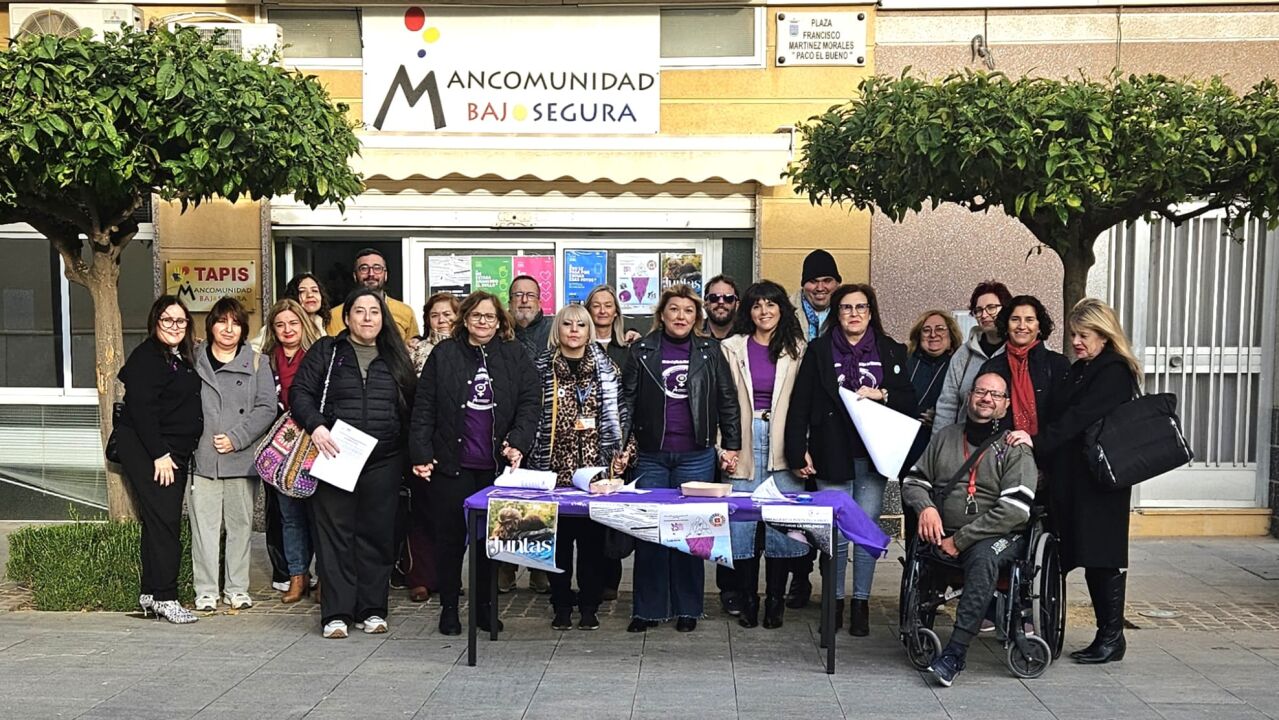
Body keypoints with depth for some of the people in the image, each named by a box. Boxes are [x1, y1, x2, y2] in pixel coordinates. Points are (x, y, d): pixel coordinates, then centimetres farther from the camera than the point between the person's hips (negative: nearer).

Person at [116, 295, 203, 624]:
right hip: (145, 450, -8)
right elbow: (141, 408, -17)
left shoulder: (185, 358, 16)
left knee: (165, 521, 10)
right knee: (163, 519, -11)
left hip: (175, 452, 8)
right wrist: (159, 454, -18)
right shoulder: (146, 356, -9)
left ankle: (151, 594, 17)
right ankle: (164, 597, -7)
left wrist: (174, 454, 13)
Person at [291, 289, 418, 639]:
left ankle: (372, 609, 15)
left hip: (383, 462, 2)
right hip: (334, 457, -2)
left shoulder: (395, 358, 14)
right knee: (335, 534, -1)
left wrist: (410, 453, 8)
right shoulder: (326, 351, 7)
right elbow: (299, 391, 0)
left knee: (377, 534, 5)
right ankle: (337, 613, 5)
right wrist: (316, 426, -16)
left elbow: (409, 409, 16)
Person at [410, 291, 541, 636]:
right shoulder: (444, 355, 3)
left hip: (497, 466, 1)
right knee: (450, 536, 6)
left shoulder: (515, 356, 5)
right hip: (451, 465, -1)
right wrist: (421, 455, -6)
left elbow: (530, 403, 0)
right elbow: (424, 407, 1)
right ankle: (448, 607, 20)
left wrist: (518, 443, -13)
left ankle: (484, 605, 24)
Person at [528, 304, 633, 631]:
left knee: (593, 536, 4)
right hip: (555, 467, 0)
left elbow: (617, 413, 9)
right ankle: (561, 606, 16)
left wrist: (621, 451, 1)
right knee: (558, 537, 4)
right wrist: (522, 447, -2)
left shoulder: (606, 368, 7)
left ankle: (590, 606, 16)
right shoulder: (543, 368, 4)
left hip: (595, 467, 1)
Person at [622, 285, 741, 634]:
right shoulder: (642, 350, 6)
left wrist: (731, 446, 3)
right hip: (651, 455, 0)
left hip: (696, 456, 0)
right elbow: (627, 399, 5)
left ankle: (687, 608, 16)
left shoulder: (709, 351, 7)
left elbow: (727, 401, 8)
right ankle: (647, 609, 12)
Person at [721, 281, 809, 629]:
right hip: (745, 442, 0)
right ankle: (747, 601, 11)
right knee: (742, 524, -1)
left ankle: (775, 602, 12)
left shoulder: (797, 349, 8)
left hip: (783, 441, 0)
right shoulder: (733, 348, 7)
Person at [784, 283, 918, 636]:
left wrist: (881, 394, -12)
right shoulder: (819, 350, 5)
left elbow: (909, 401, 7)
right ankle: (835, 601, 15)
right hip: (832, 455, -1)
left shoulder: (891, 351, 9)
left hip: (873, 455, 1)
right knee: (836, 531, -1)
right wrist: (798, 450, -6)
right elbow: (800, 404, 1)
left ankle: (861, 603, 15)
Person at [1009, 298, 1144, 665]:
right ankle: (1107, 634, 17)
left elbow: (1080, 417, -22)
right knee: (1089, 556, 10)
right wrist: (1048, 465, 7)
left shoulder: (1115, 372, -9)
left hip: (1101, 481, -8)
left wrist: (1037, 441, -30)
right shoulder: (1078, 371, 18)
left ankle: (1112, 636, 6)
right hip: (1072, 479, 9)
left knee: (1102, 557, -3)